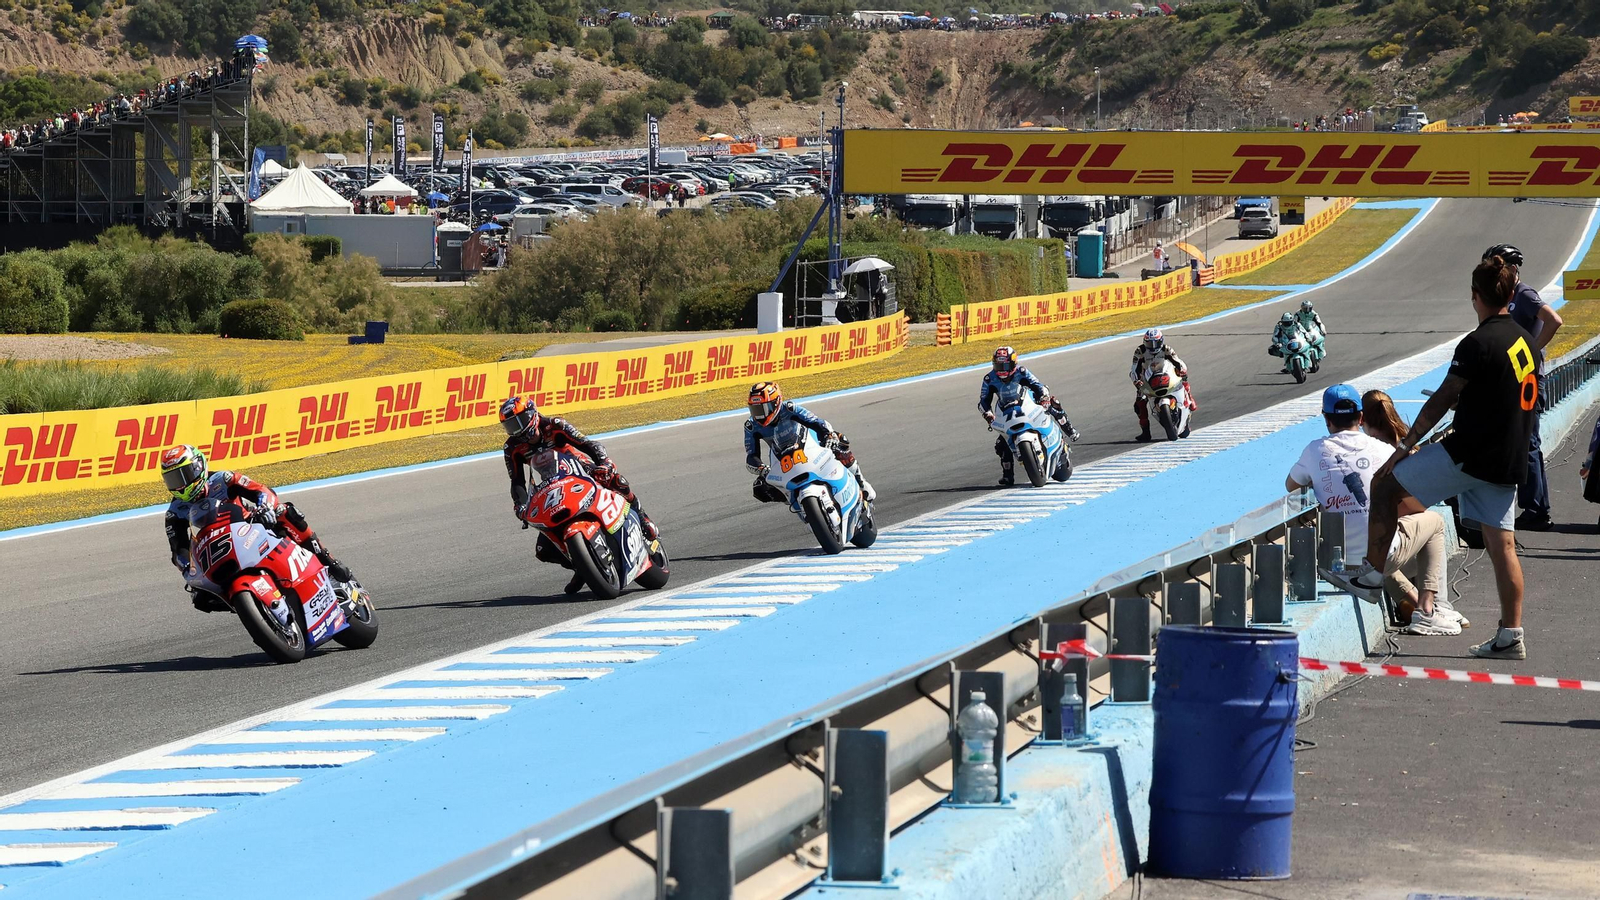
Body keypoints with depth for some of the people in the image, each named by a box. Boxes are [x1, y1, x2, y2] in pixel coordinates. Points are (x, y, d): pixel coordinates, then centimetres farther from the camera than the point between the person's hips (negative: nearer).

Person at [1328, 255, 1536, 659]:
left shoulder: (1478, 344, -14)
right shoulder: (1523, 339, 11)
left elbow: (1442, 400, -13)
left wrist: (1405, 445, -6)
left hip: (1468, 454, -8)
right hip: (1509, 459, 8)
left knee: (1386, 486, 4)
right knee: (1501, 544, 7)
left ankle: (1372, 573, 6)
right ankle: (1510, 636, 5)